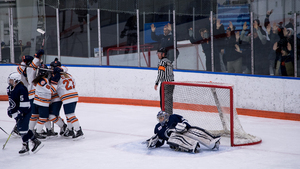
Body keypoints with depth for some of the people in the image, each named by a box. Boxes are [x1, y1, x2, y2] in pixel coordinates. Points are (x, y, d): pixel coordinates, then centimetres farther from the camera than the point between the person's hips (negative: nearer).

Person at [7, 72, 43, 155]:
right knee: (21, 128, 12)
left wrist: (20, 113, -25)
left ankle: (25, 147, 1)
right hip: (17, 111, 10)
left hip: (24, 111, -10)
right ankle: (36, 142, 20)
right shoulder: (10, 88, 7)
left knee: (22, 128, -9)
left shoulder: (21, 89, -23)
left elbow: (24, 103, -25)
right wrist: (10, 108, 18)